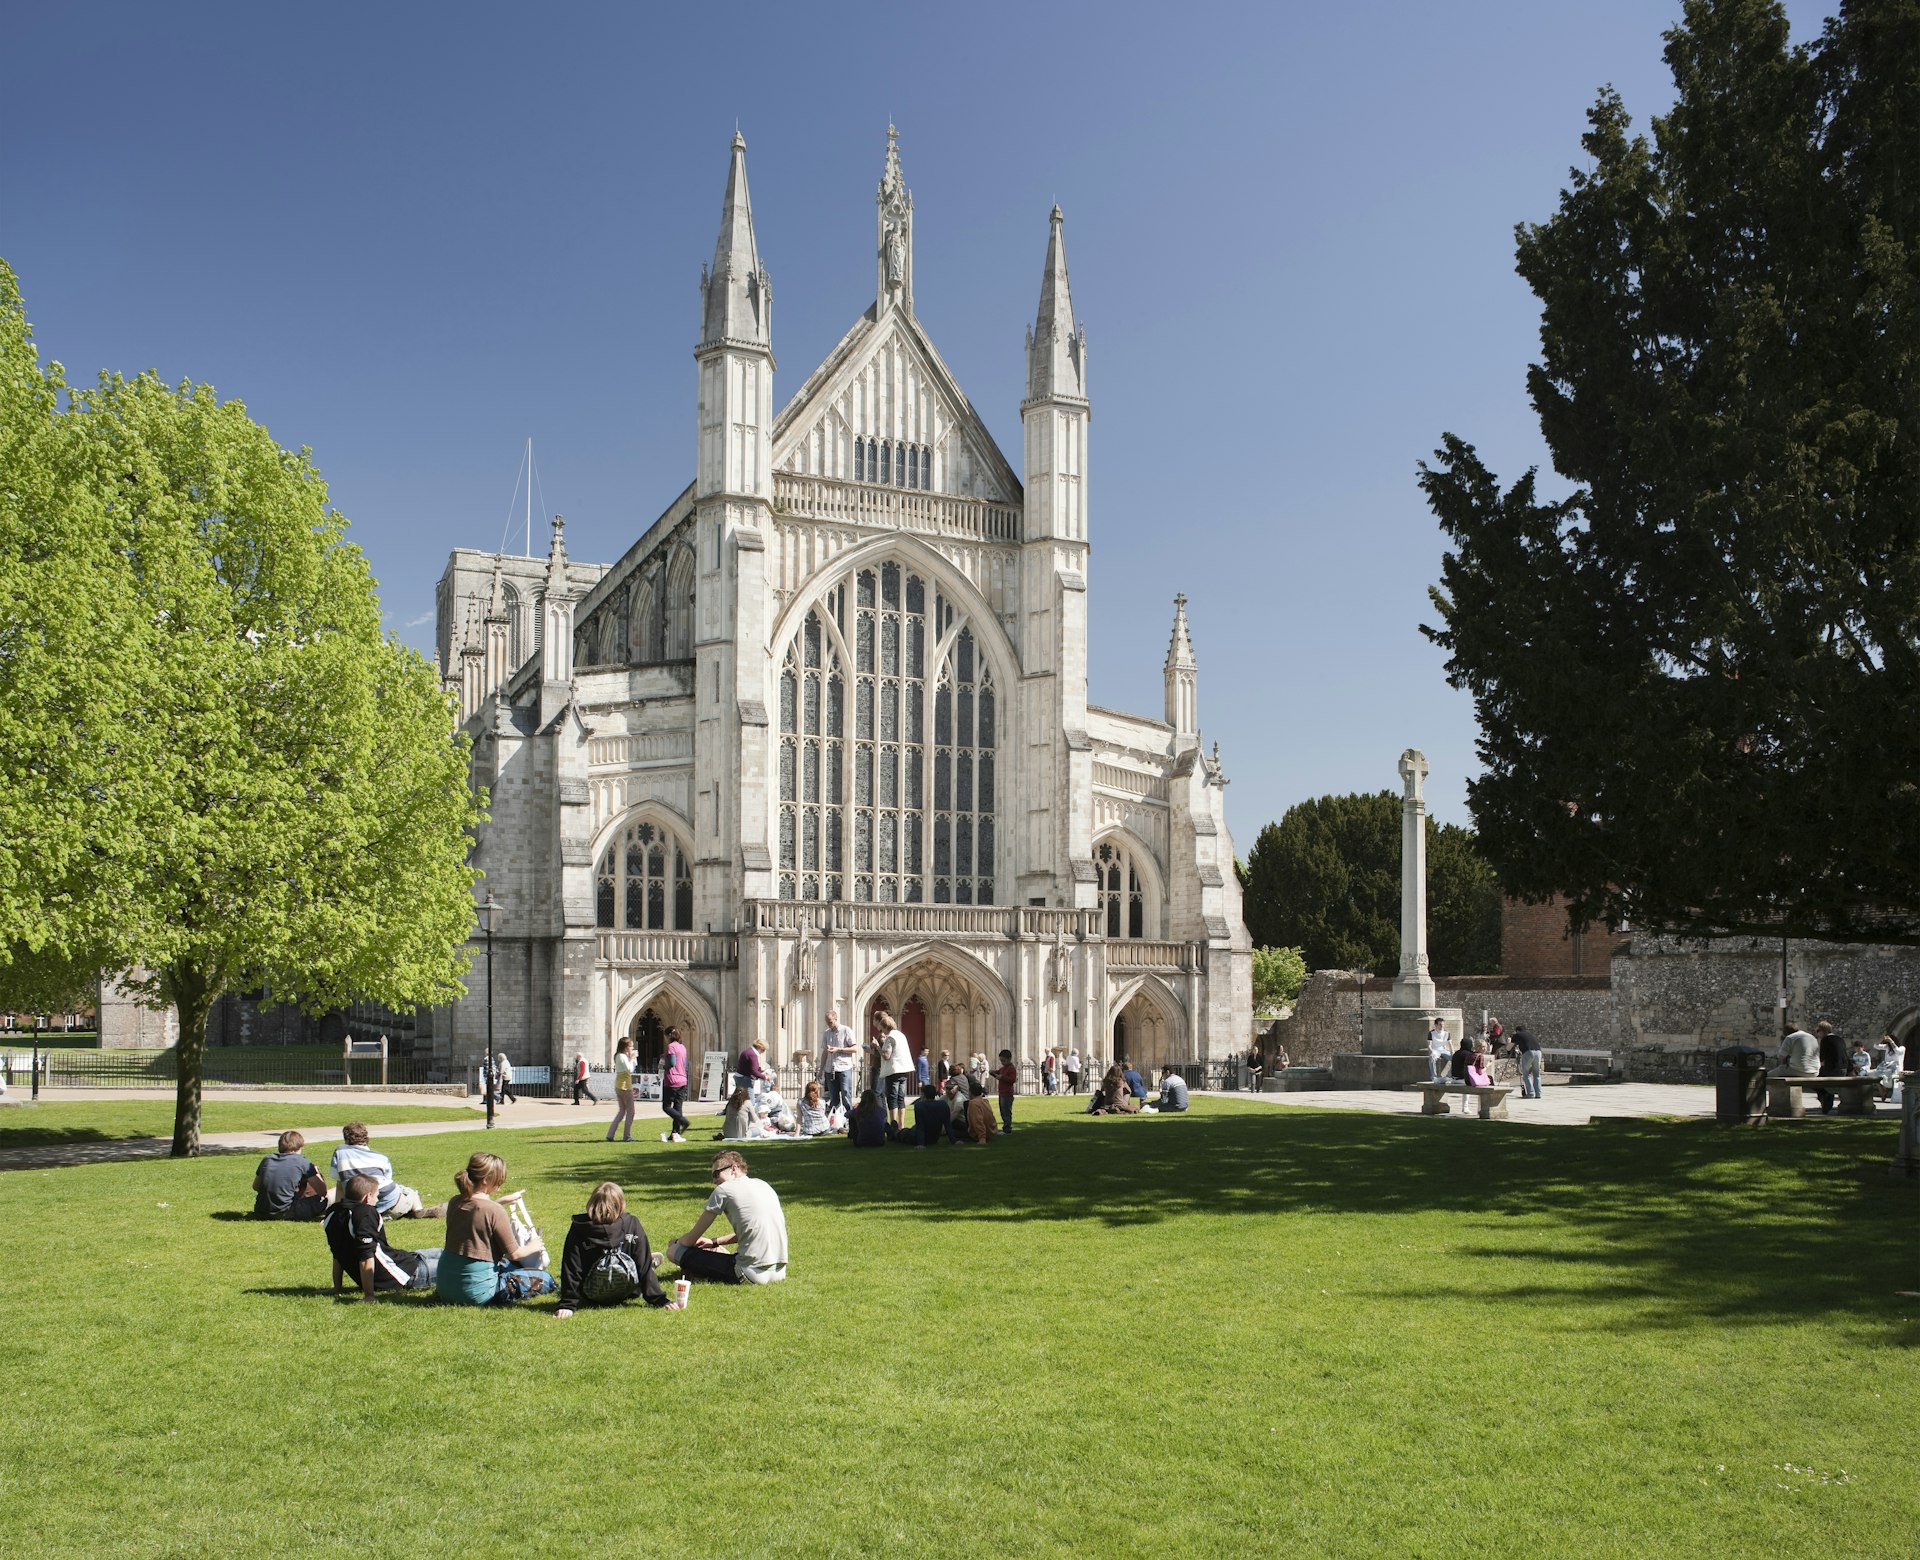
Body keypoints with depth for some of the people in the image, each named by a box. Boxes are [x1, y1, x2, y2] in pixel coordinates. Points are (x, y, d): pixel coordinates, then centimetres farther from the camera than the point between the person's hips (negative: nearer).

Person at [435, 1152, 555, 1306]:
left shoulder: (455, 1203, 0)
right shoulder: (494, 1211, -20)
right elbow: (514, 1253, -9)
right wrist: (532, 1247, 10)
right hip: (475, 1291, -8)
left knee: (504, 1263, 35)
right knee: (544, 1279, 1)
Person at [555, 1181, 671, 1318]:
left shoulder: (579, 1228, -18)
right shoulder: (632, 1225, -19)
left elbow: (571, 1269, -17)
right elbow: (644, 1266, -15)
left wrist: (568, 1305, -12)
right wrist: (659, 1300, -10)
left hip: (591, 1297, 1)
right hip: (625, 1294, -1)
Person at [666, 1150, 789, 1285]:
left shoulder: (724, 1189, -3)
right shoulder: (763, 1185, 16)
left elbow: (691, 1239, 4)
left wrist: (675, 1243, 25)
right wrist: (715, 1242, 33)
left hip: (753, 1274, -7)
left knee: (673, 1251, -2)